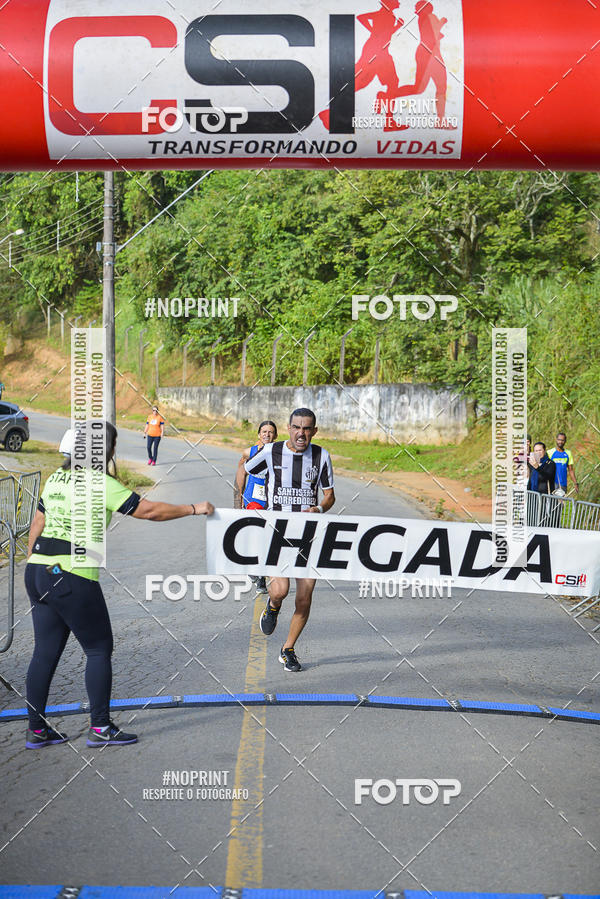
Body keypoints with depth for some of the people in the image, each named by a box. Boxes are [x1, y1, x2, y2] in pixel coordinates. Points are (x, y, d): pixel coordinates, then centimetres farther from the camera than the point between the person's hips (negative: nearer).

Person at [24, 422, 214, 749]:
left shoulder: (55, 479, 12)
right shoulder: (99, 483, -11)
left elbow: (37, 524, 20)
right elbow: (149, 511, -12)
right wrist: (194, 508, -1)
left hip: (36, 572, 8)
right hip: (72, 578, -8)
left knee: (45, 651, 13)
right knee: (99, 650, 4)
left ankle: (36, 729, 19)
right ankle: (100, 728, 8)